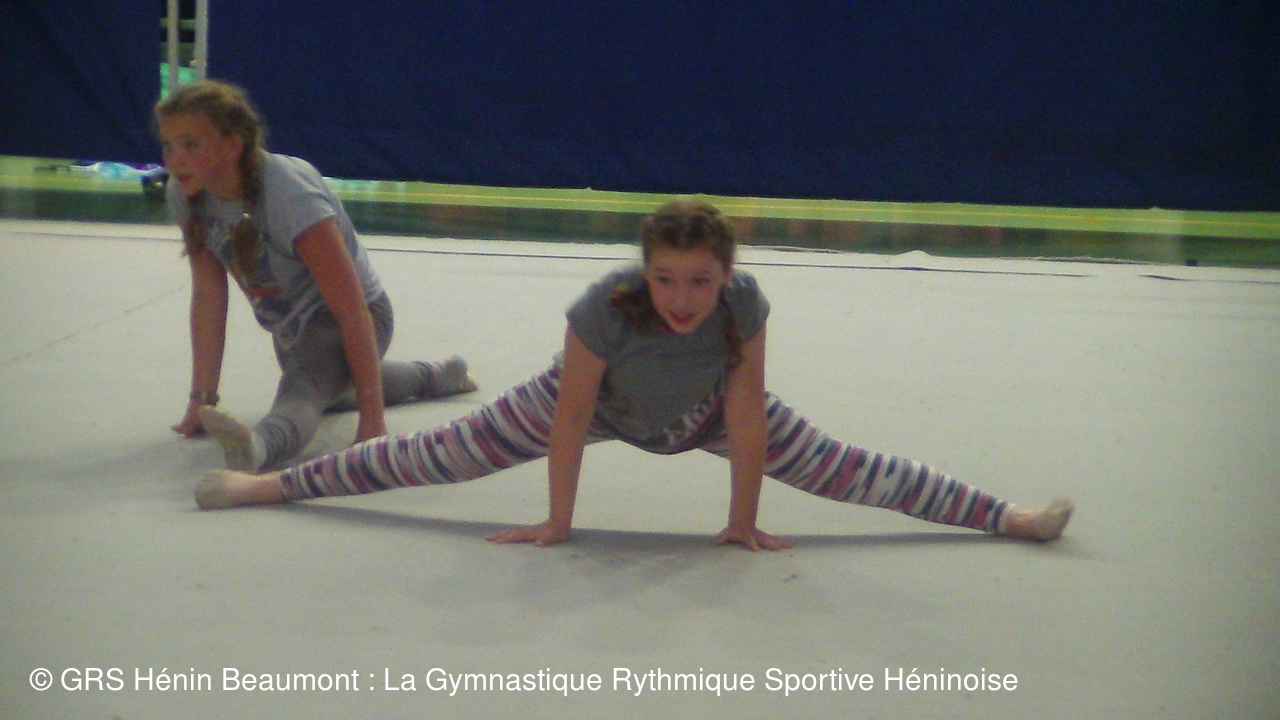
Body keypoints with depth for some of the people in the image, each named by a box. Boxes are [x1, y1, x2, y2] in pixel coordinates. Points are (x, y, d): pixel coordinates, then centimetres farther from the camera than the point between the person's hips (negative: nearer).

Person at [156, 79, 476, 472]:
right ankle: (437, 376, 60)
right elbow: (209, 295, -9)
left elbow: (351, 308, -32)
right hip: (288, 327, 9)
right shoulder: (185, 194, -16)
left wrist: (372, 418, -33)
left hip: (340, 322, -9)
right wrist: (201, 399, -12)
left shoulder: (289, 195, -35)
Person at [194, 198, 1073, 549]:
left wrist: (744, 520, -18)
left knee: (839, 467, -4)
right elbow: (571, 418, -28)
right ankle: (268, 484, 5)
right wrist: (558, 521, -18)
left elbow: (746, 416, -27)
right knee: (447, 452, -3)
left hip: (705, 412, 1)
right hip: (598, 404, -1)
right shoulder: (605, 308, -39)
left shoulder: (746, 304, -35)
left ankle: (1006, 516, 3)